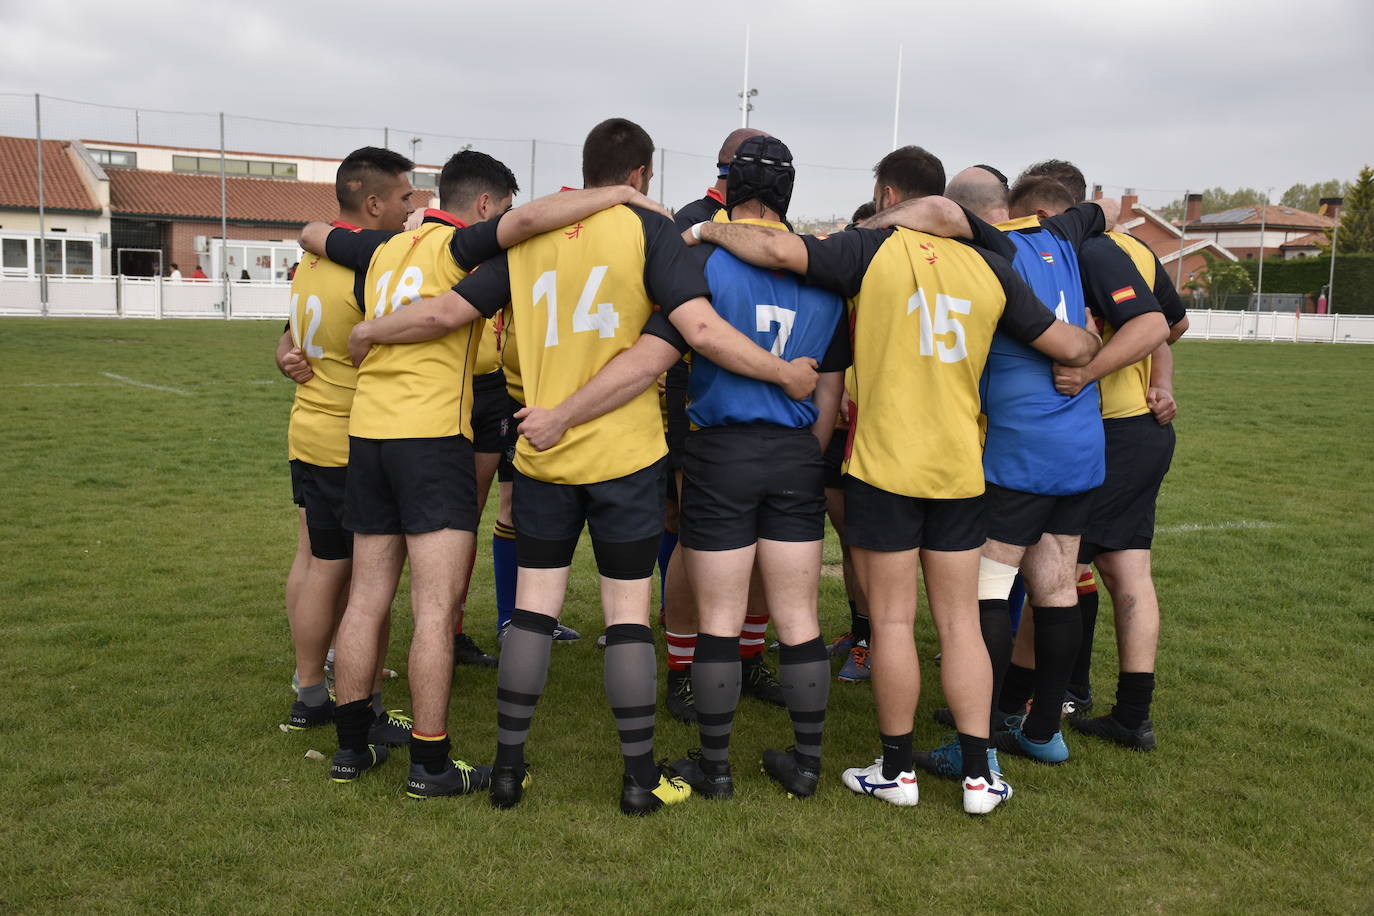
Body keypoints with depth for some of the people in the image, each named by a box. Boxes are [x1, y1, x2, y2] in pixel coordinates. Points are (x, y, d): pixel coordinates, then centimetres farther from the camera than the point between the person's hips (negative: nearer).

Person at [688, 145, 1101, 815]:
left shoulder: (872, 250, -7)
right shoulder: (987, 268, 6)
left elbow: (778, 249, -19)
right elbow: (1072, 348, 7)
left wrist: (710, 229, -1)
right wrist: (1091, 340, 31)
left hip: (884, 464, -4)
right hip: (960, 466, 4)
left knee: (892, 620, 5)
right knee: (960, 621, 11)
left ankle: (896, 770, 16)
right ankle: (978, 775, 15)